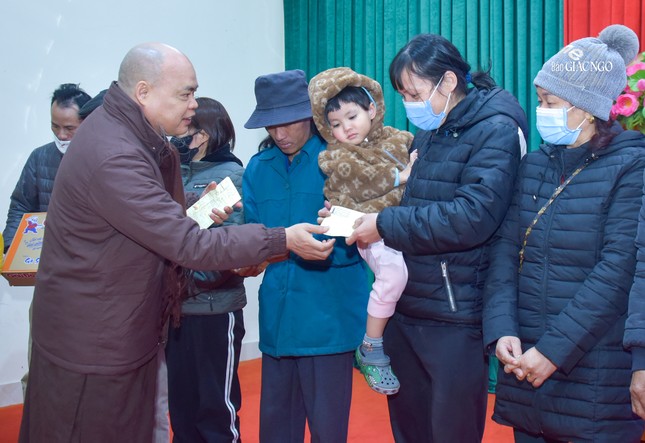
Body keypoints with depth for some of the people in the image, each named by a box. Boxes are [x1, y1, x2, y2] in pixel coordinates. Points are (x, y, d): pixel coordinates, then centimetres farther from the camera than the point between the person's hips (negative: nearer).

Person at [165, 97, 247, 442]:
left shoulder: (231, 174, -7)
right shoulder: (177, 172, 10)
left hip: (215, 307, -6)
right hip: (176, 305, 6)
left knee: (217, 407, 5)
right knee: (180, 404, 15)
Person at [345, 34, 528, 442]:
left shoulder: (495, 130, -11)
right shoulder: (427, 135, 14)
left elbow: (473, 216, -23)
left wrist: (386, 225, -18)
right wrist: (356, 215, 1)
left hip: (455, 316, -8)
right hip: (406, 308, 8)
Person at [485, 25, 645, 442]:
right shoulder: (534, 164, 9)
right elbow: (506, 249, 2)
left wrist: (554, 349, -18)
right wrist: (501, 330, -11)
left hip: (596, 372, -5)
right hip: (525, 364, 5)